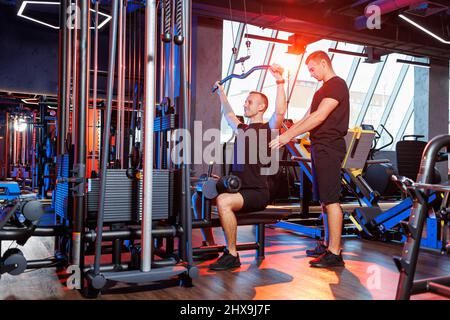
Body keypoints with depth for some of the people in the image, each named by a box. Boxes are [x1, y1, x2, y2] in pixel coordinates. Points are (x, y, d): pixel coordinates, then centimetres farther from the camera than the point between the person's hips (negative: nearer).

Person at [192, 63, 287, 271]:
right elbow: (228, 114, 35)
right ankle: (210, 245, 15)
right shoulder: (242, 129, 17)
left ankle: (232, 256, -21)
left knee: (223, 201, -35)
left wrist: (280, 82, -31)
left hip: (257, 193, -8)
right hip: (239, 189, 9)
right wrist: (221, 93, 44)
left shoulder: (267, 129, -5)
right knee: (198, 197, 5)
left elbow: (280, 112, -24)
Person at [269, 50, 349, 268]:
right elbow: (307, 118, 23)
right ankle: (328, 245, 22)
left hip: (329, 148, -10)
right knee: (325, 199, 13)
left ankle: (335, 254, -5)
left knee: (331, 200, -9)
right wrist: (284, 135, 14)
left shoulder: (337, 85, -9)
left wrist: (288, 136, -22)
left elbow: (319, 117, -20)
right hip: (320, 148, 10)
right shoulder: (324, 89, 23)